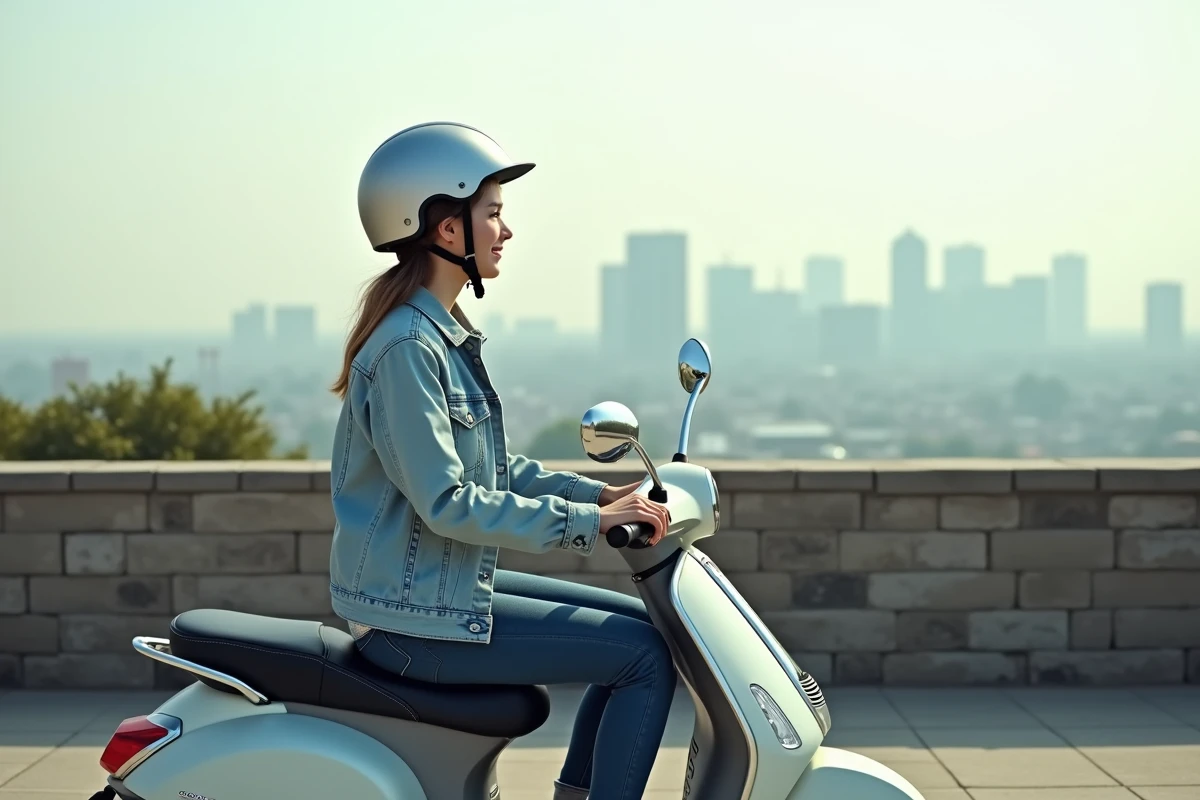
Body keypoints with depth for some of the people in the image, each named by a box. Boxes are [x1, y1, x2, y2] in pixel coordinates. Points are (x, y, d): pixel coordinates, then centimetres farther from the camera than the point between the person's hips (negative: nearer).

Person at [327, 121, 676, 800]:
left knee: (639, 625, 14)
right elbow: (446, 503, -24)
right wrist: (586, 520, -22)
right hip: (417, 617, -10)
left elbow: (492, 467, 19)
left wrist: (596, 493, 7)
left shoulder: (443, 334, 11)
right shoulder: (408, 347, -20)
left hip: (448, 585, 10)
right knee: (647, 656, -11)